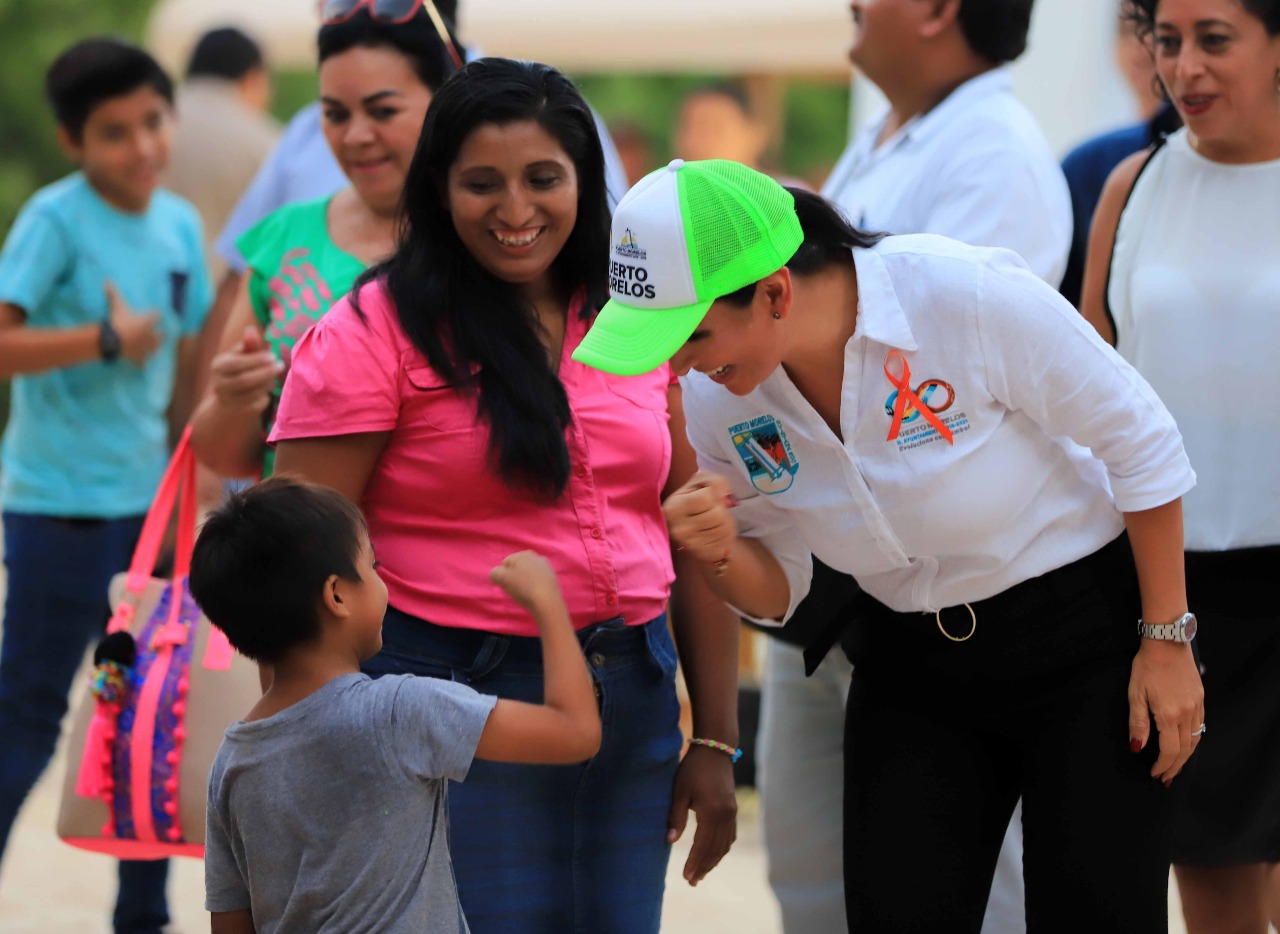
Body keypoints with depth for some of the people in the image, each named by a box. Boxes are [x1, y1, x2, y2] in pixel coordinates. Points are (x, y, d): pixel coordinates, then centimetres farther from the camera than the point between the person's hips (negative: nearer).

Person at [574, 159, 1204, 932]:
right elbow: (777, 591, 2)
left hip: (1088, 636, -4)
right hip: (913, 668, 4)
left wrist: (1168, 641, -11)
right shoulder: (717, 402, -11)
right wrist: (717, 553, -22)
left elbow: (1140, 442, -14)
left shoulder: (968, 296, -27)